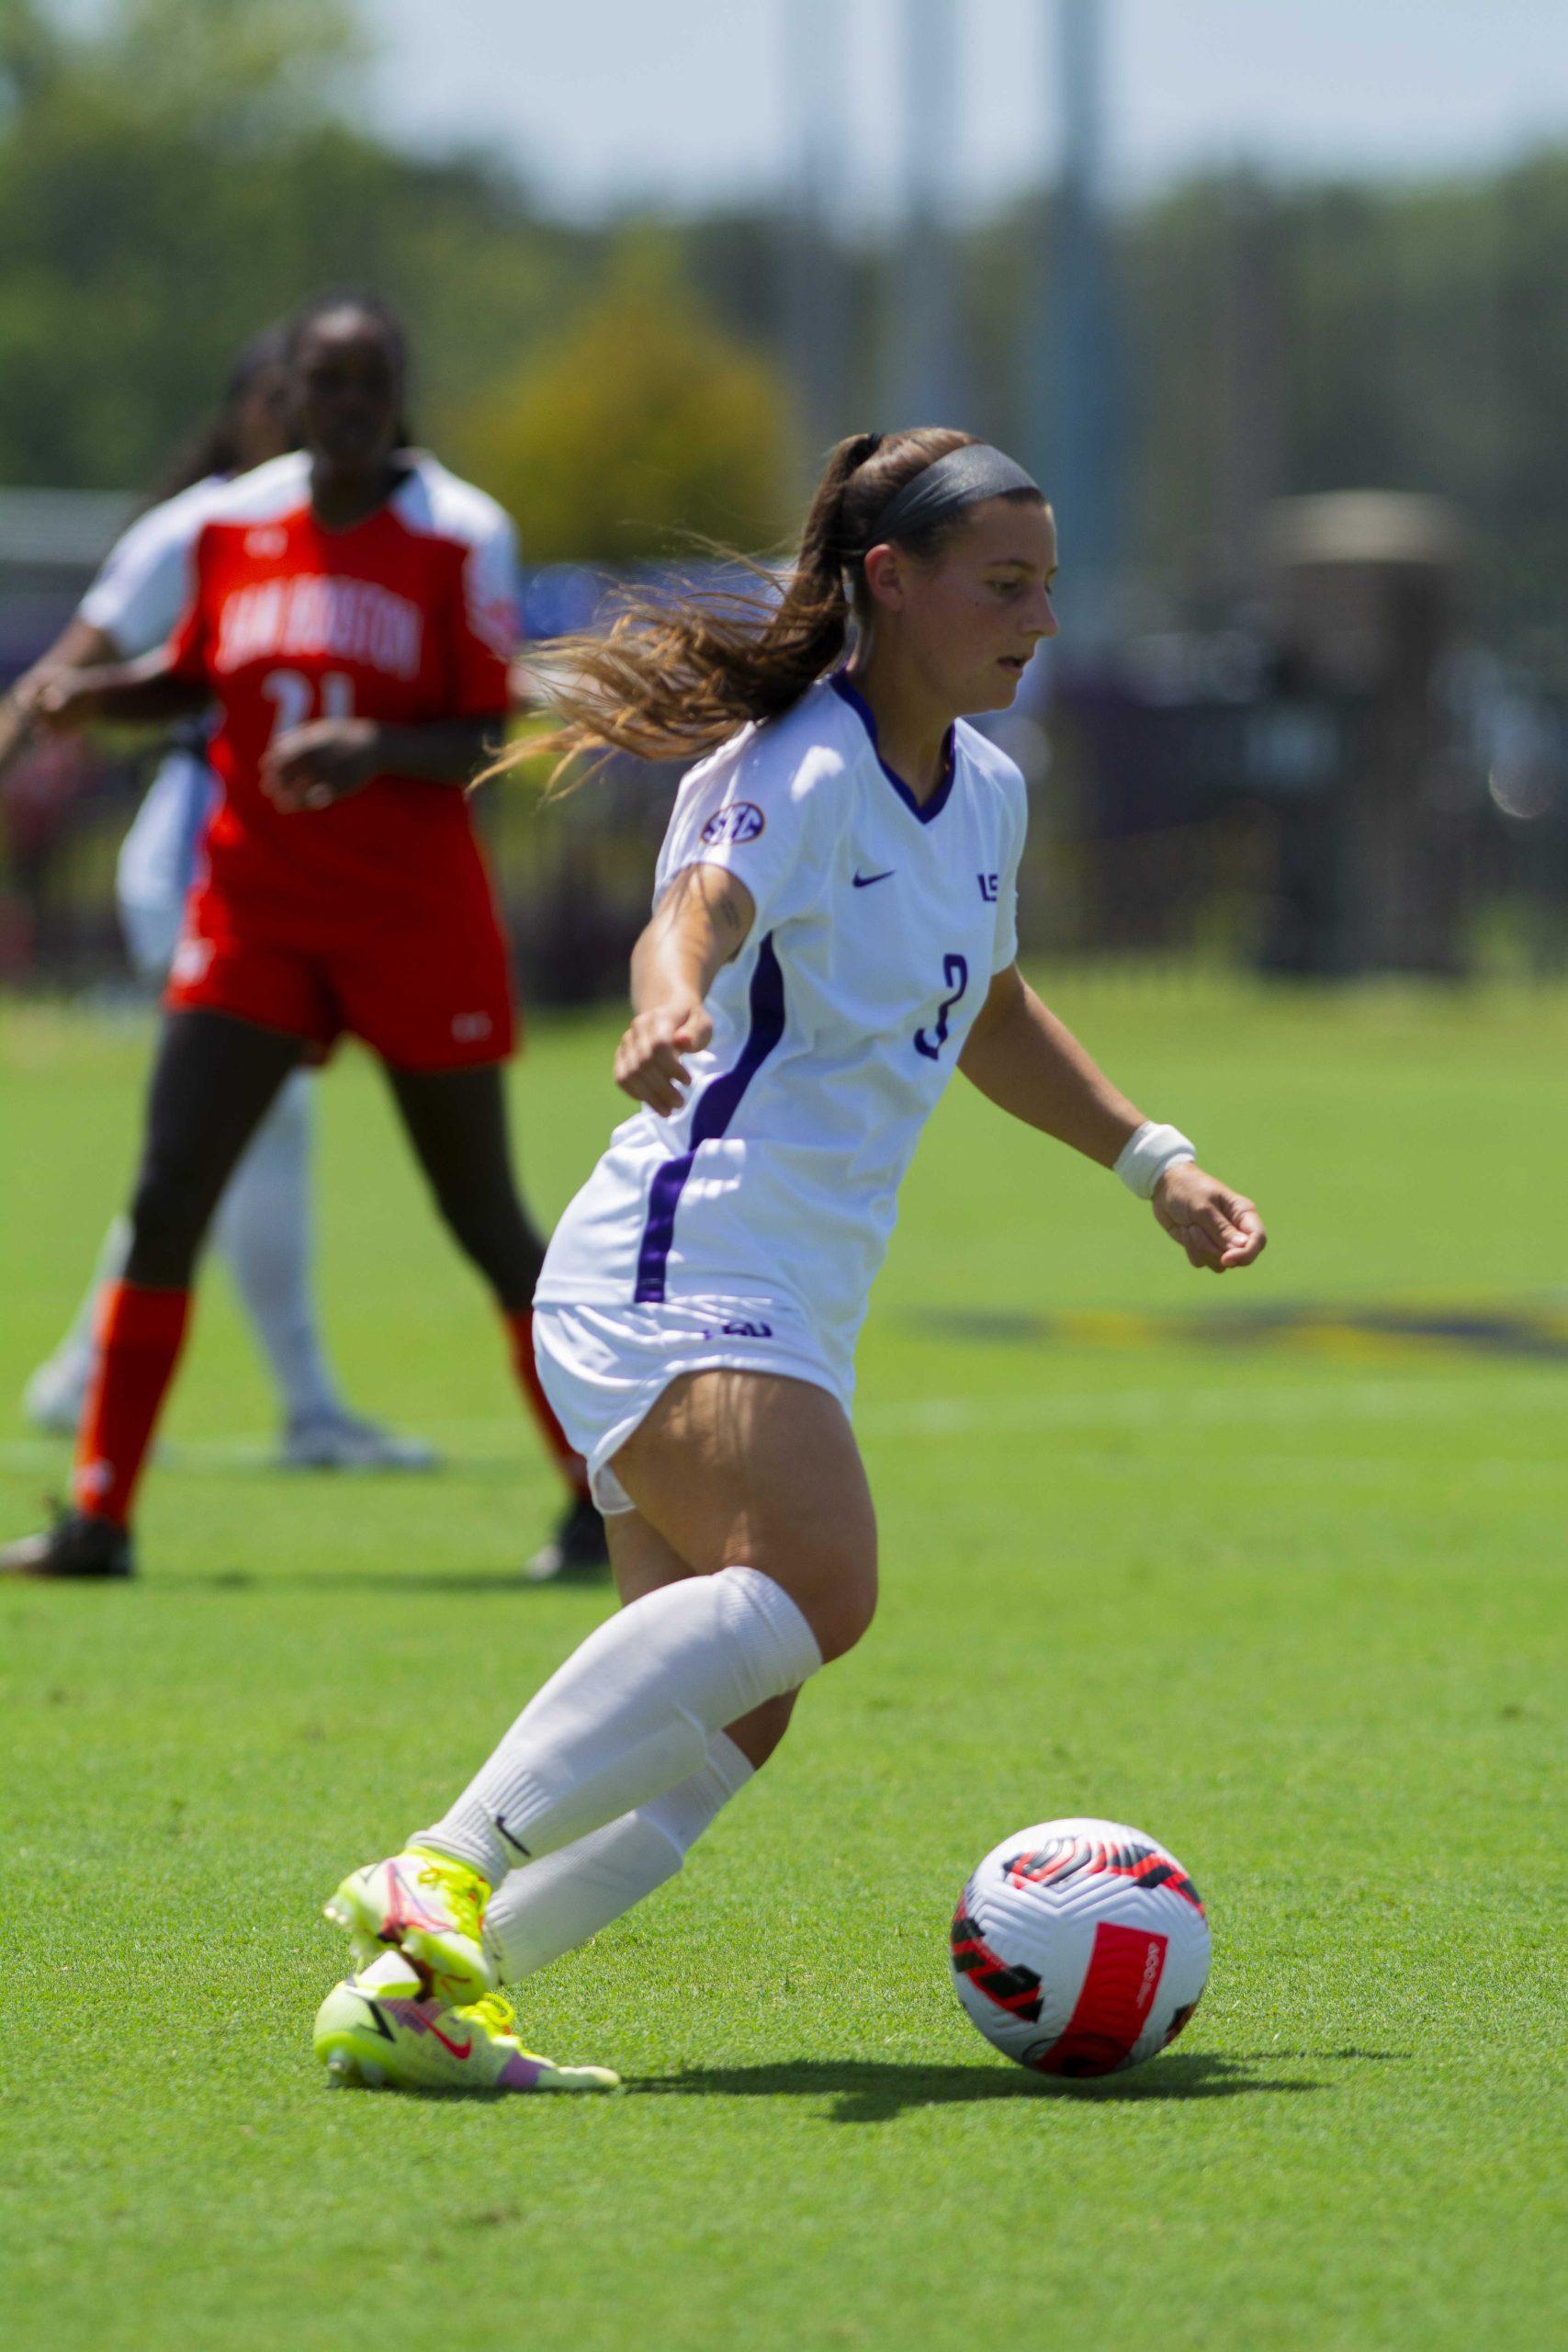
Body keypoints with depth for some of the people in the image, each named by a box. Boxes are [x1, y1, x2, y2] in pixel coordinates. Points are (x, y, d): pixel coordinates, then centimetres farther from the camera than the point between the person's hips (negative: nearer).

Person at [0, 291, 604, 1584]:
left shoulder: (461, 535, -7)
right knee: (165, 1199, -9)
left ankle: (602, 1499, 19)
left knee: (486, 1222, 4)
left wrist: (380, 748, -27)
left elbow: (492, 740, -9)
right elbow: (193, 676, 19)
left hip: (417, 920, -3)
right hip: (255, 909, 3)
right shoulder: (235, 525, 4)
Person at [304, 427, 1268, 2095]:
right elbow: (699, 909, -33)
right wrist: (669, 1013, -55)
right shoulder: (801, 770, -10)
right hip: (682, 1270, -10)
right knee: (814, 1588, -33)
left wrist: (1152, 1162, 38)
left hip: (790, 1322, 10)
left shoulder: (985, 788, 18)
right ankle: (447, 1874, -37)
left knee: (721, 1734, -1)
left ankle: (410, 1995, -4)